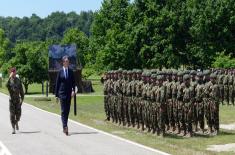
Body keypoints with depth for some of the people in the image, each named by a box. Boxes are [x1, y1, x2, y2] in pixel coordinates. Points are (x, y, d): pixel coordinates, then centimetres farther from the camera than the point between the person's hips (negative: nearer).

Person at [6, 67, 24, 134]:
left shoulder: (18, 80, 5)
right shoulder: (9, 80, -2)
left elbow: (21, 90, 8)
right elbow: (7, 85, -26)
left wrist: (22, 98, 1)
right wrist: (10, 77, -30)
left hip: (17, 99, 2)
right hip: (11, 99, -2)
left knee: (18, 114, 0)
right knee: (12, 114, -4)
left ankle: (16, 122, 32)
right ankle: (13, 128, 0)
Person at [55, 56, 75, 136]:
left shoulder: (71, 71, 7)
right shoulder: (60, 71, 1)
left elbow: (73, 82, 6)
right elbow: (57, 83, 4)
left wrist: (73, 90, -11)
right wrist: (56, 95, 2)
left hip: (69, 93, 3)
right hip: (62, 93, -3)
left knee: (67, 111, 7)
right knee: (63, 111, -10)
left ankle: (64, 127, 17)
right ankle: (65, 126, -17)